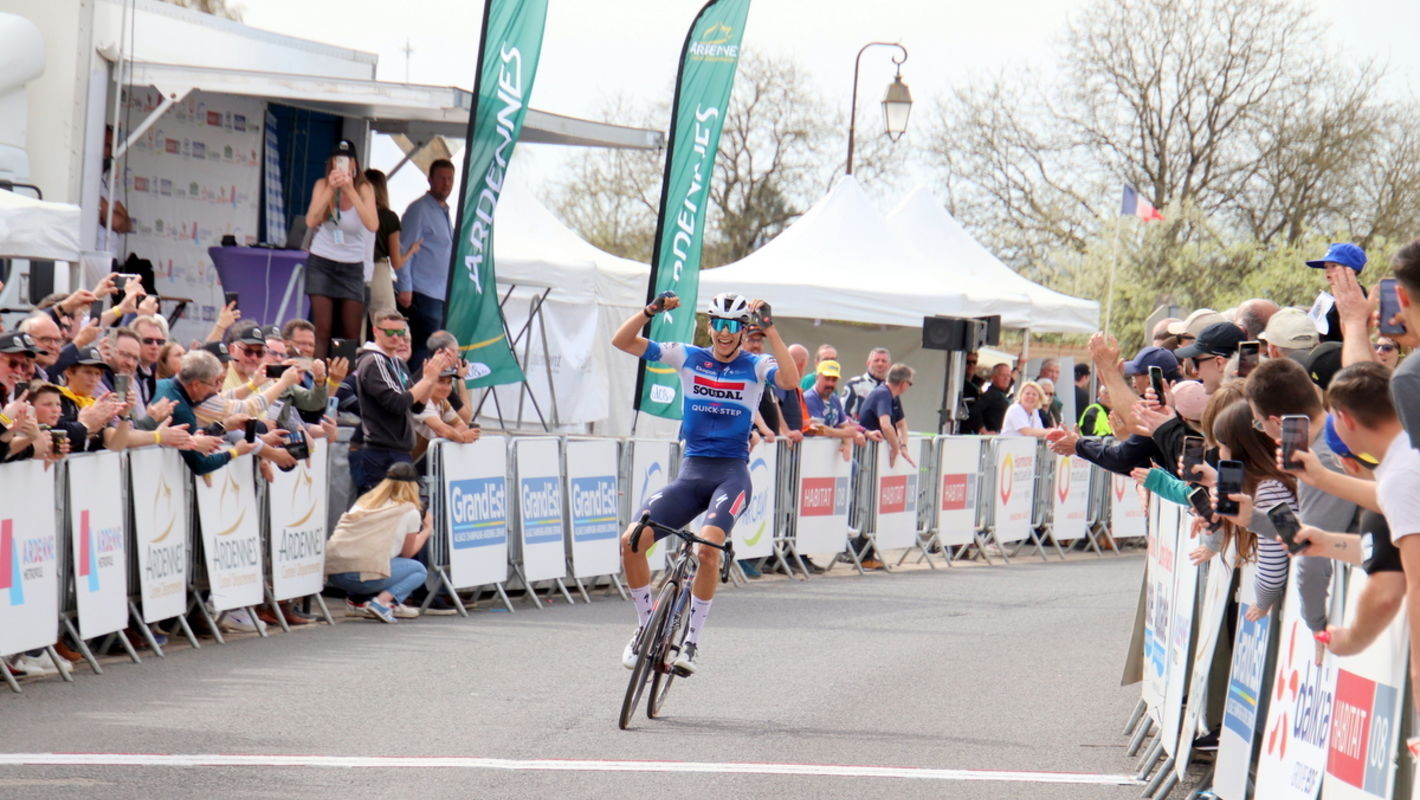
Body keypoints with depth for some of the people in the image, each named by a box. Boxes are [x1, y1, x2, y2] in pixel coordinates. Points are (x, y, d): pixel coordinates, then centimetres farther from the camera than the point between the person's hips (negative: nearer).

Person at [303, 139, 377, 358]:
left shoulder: (364, 189, -4)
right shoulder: (322, 185, -2)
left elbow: (372, 225, -20)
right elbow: (311, 222, -15)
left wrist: (350, 191, -25)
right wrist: (331, 190, -23)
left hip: (352, 266, 1)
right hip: (322, 263, -1)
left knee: (352, 335, -4)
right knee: (322, 330, -10)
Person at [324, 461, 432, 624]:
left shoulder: (364, 501, 23)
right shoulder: (410, 511, 8)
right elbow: (407, 553, 19)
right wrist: (427, 529, 35)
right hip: (364, 573, -7)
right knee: (419, 570, 16)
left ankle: (356, 600, 13)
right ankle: (382, 601, -7)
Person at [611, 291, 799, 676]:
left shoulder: (755, 366, 1)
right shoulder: (688, 357, 7)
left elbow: (790, 380, -22)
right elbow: (621, 341, 1)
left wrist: (770, 330, -25)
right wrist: (651, 310, -14)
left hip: (732, 474, -3)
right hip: (692, 471, 3)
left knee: (708, 547, -29)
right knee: (632, 540, -13)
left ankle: (692, 641, -14)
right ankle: (645, 626, 8)